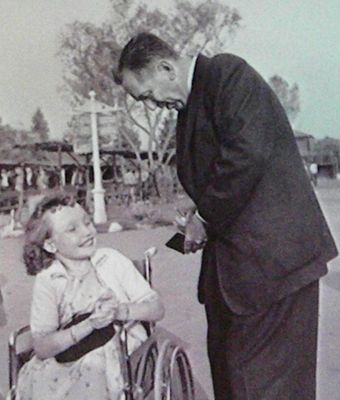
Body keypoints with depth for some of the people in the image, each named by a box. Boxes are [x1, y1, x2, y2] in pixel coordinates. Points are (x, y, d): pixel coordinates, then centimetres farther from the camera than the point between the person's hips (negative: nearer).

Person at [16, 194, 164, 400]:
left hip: (122, 357, -1)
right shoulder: (47, 281, 2)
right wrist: (90, 324, -18)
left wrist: (120, 311, -18)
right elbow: (42, 348, -7)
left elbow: (156, 309, 1)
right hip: (68, 364, 1)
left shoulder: (111, 260, 4)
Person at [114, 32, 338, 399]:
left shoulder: (227, 73, -10)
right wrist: (201, 220, 3)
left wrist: (204, 217, -13)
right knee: (225, 366, 17)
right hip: (234, 257, 9)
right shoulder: (189, 105, 17)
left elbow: (248, 156, -23)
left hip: (271, 251, -9)